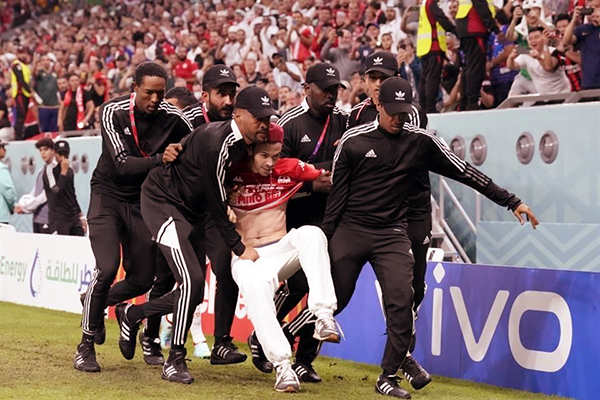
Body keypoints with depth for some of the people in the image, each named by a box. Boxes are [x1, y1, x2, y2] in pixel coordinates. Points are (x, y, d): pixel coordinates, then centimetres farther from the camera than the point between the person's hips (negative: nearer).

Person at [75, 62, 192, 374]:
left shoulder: (172, 118, -14)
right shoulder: (113, 113, -20)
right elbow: (123, 165, -29)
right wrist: (160, 159, -44)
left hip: (142, 201, 3)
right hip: (108, 193, -3)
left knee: (143, 279, 2)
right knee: (107, 268, -19)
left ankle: (97, 301, 34)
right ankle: (86, 345, -4)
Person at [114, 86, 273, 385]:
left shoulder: (244, 144, -1)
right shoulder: (216, 141, -28)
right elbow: (216, 203, -23)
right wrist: (239, 248, -18)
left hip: (192, 212, 9)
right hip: (163, 202, -9)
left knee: (194, 293, 6)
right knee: (192, 281, -20)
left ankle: (131, 315, 28)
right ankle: (175, 361, -9)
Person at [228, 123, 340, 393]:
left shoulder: (290, 169, 5)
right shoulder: (232, 174, -2)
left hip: (282, 249, 3)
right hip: (245, 256, -3)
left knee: (311, 234, -30)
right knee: (256, 285, -37)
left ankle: (324, 314, -38)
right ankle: (282, 365, -39)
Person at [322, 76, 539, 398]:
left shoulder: (420, 142, 1)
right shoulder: (353, 141, -5)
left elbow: (465, 173, 3)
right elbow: (336, 194, 0)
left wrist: (511, 201, 1)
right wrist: (323, 240, 0)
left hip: (392, 235, 1)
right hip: (349, 232, -1)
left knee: (401, 304, -12)